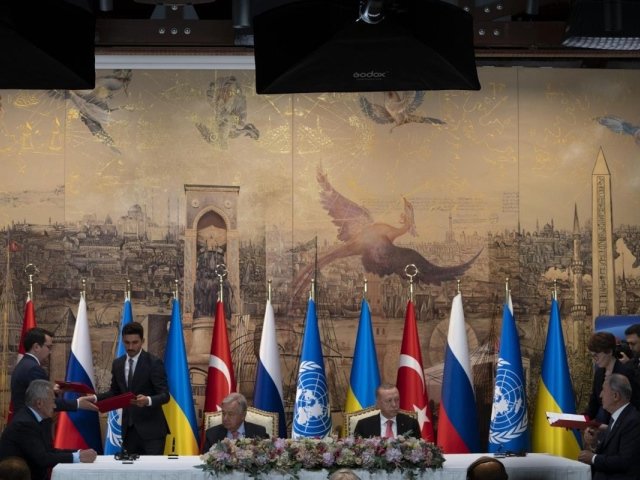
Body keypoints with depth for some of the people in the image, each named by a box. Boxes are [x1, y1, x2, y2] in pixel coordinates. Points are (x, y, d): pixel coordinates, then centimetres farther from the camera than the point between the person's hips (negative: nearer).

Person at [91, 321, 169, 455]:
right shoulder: (118, 363, 9)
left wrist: (148, 400, -34)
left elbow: (164, 395, -13)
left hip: (150, 428, -5)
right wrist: (95, 398, 0)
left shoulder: (154, 363, -8)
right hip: (128, 428, 5)